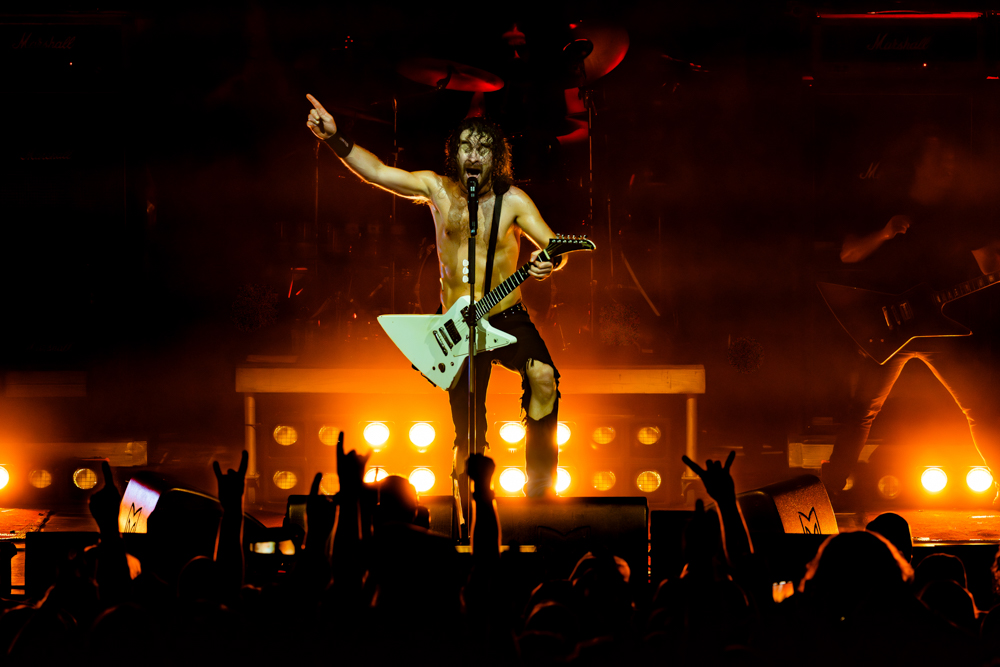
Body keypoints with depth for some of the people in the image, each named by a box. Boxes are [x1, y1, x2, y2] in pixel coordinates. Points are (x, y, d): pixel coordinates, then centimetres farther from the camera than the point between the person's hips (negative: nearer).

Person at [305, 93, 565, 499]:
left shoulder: (513, 201, -4)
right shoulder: (438, 189, 0)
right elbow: (376, 172, -4)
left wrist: (548, 262, -31)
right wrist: (335, 139, -17)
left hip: (508, 318, -1)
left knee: (542, 376, -30)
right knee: (469, 436, -1)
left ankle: (540, 484, -20)